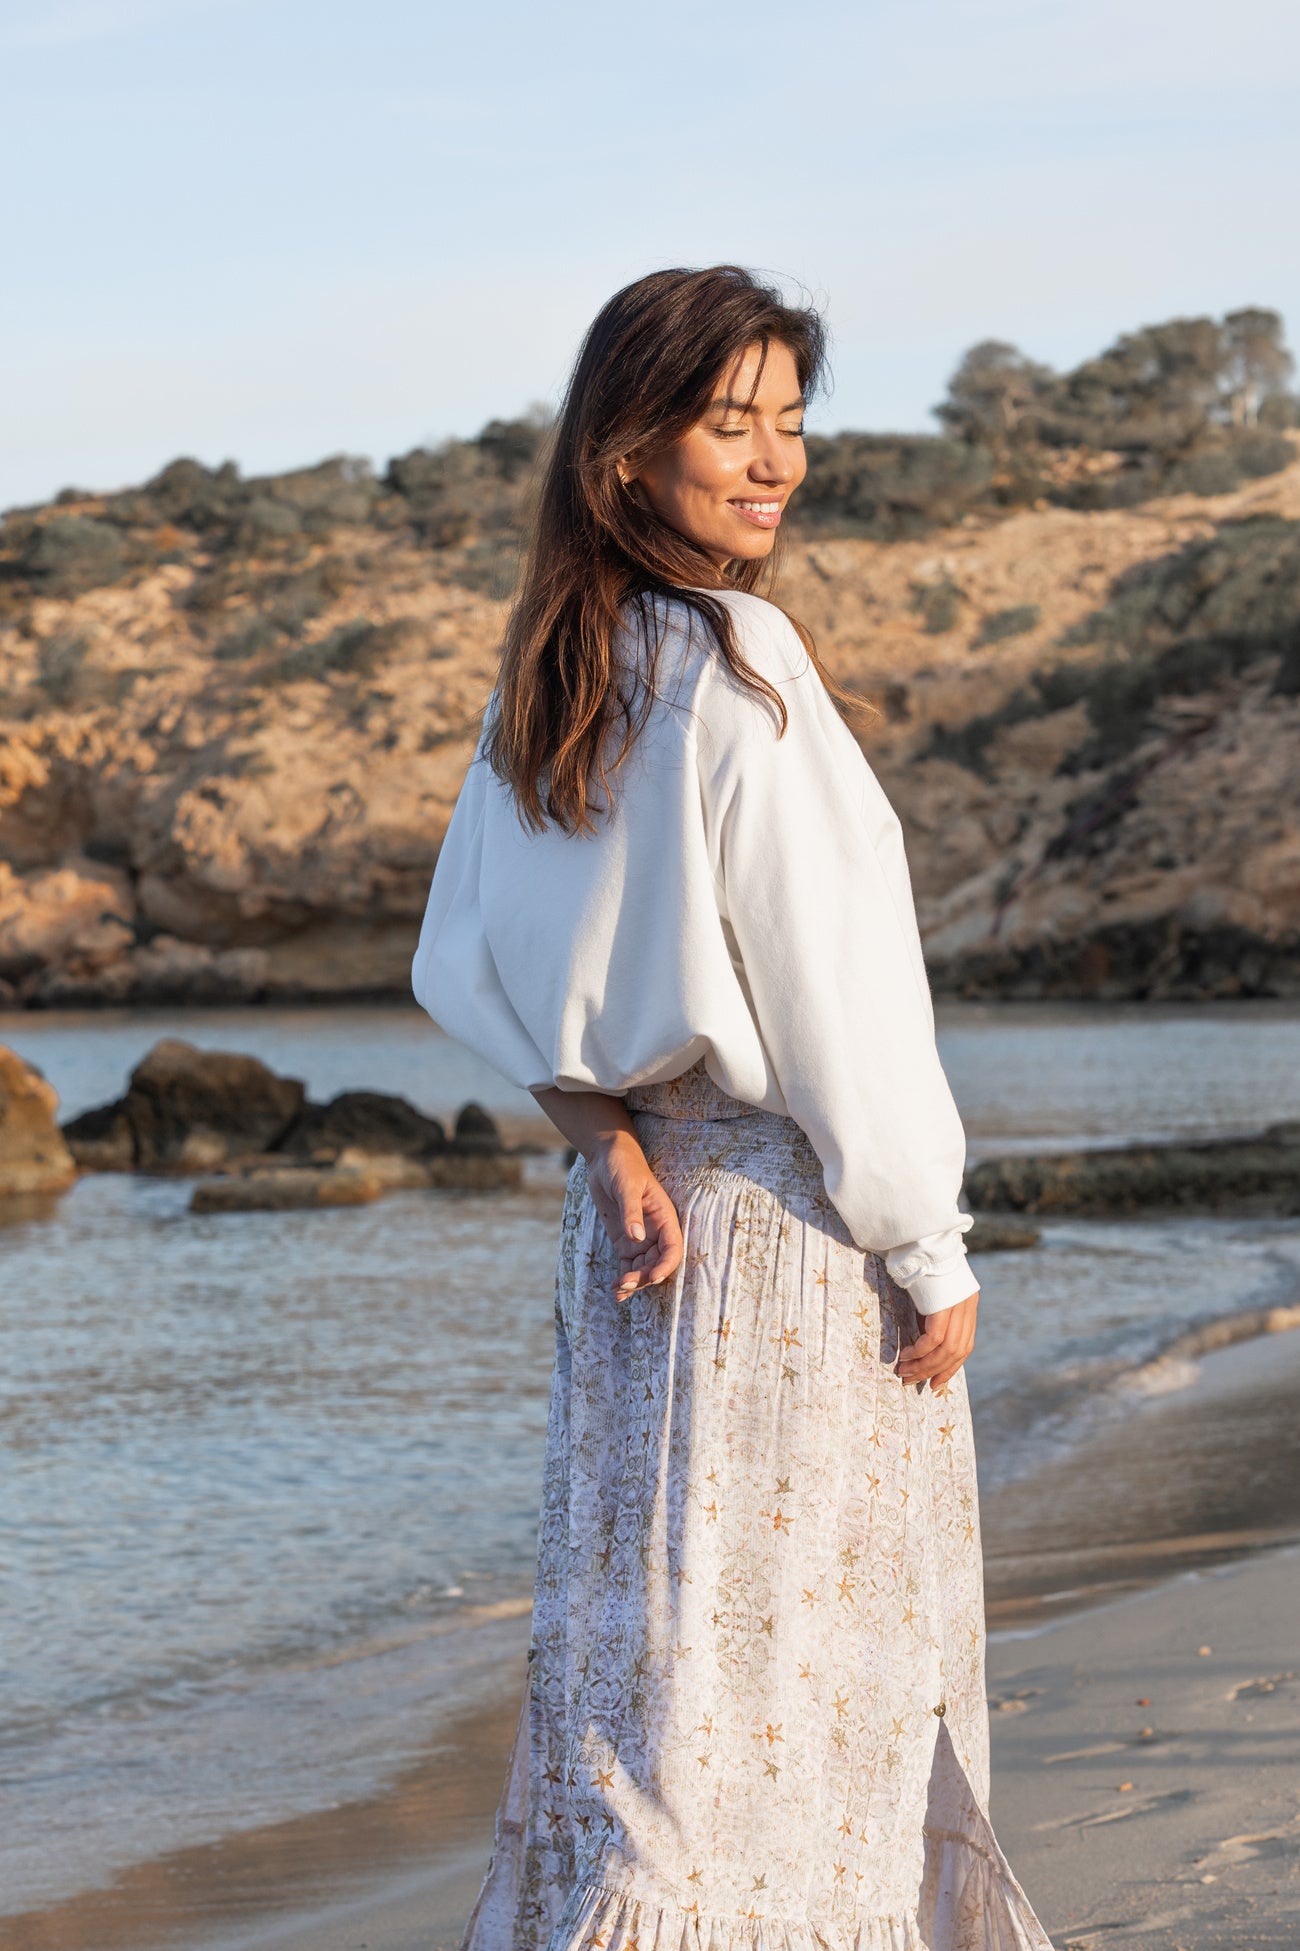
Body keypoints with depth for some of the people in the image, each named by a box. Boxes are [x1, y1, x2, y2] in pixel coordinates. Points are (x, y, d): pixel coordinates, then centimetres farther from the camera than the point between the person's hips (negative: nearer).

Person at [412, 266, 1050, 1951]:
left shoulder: (550, 674, 4)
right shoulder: (741, 670, -19)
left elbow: (465, 962, 5)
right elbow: (830, 986, -18)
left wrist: (606, 1129, -2)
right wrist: (929, 1250, -11)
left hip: (642, 1200, 7)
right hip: (789, 1217, -7)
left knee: (650, 1603, 15)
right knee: (806, 1633, 2)